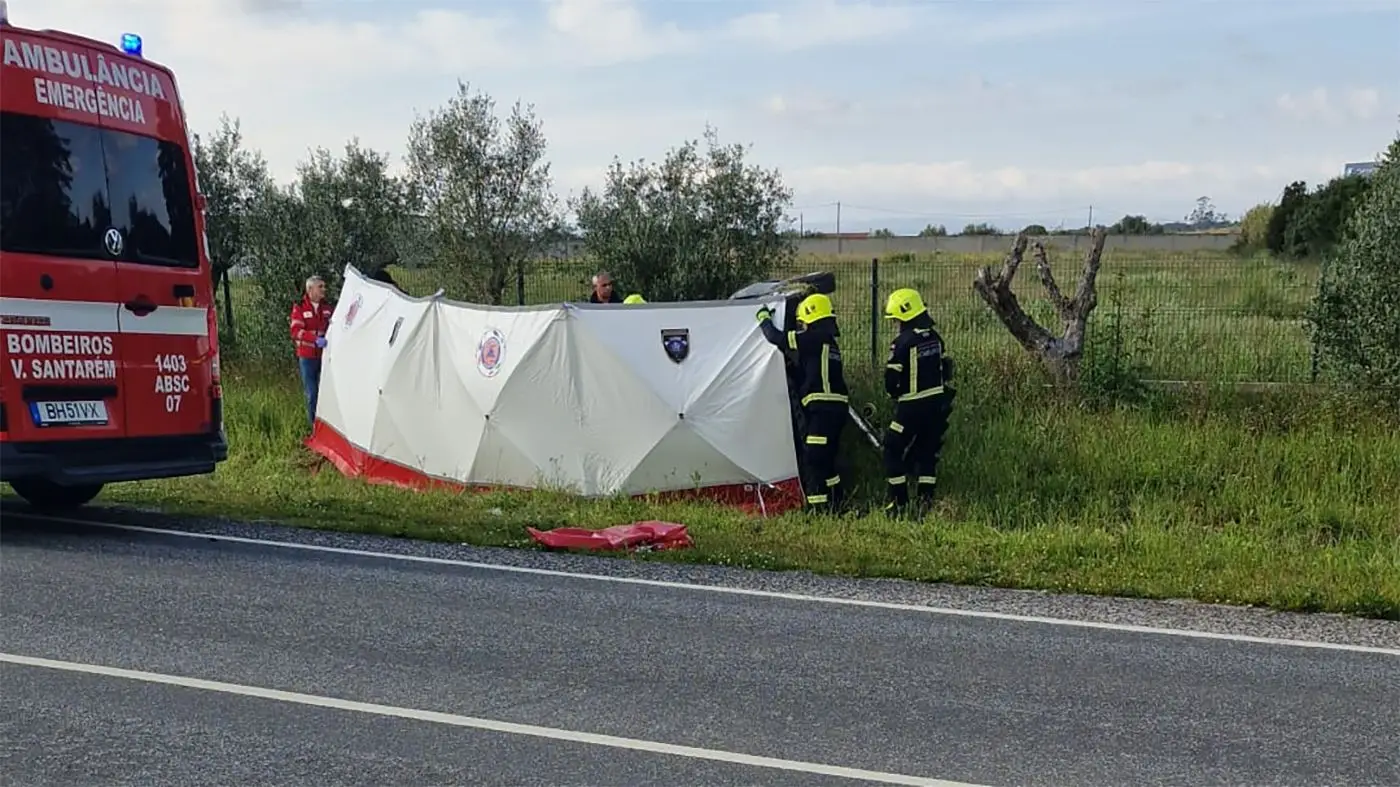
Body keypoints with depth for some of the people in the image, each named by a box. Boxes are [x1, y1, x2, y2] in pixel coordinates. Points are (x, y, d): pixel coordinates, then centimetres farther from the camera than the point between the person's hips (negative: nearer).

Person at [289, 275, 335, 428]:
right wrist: (315, 338, -33)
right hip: (307, 358, -3)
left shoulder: (328, 307, 4)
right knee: (311, 394, 4)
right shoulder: (299, 308, -8)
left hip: (325, 356, 3)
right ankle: (314, 426, 14)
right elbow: (296, 331, -18)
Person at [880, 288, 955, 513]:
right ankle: (926, 499, 12)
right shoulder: (934, 337, 7)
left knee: (894, 450, 4)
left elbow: (891, 377, -13)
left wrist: (893, 393, 7)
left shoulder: (902, 342, -16)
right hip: (937, 401, 7)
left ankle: (898, 500, 3)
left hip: (912, 406, -7)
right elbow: (945, 368, 15)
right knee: (928, 451, 13)